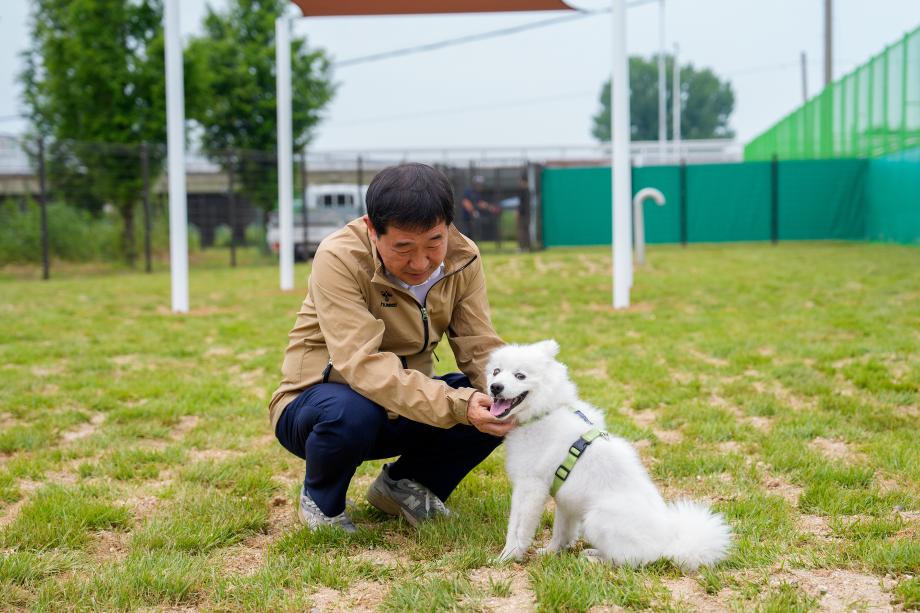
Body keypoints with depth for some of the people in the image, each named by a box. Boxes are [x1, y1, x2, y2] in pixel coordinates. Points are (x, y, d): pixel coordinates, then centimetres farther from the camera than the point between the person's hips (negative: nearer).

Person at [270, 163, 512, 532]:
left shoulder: (462, 259, -9)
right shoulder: (339, 259, -27)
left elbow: (479, 349, -11)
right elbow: (363, 364, -37)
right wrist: (456, 405, -48)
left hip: (407, 401, 5)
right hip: (318, 402, -5)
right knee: (352, 411, -39)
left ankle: (403, 484, 9)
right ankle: (321, 500, -3)